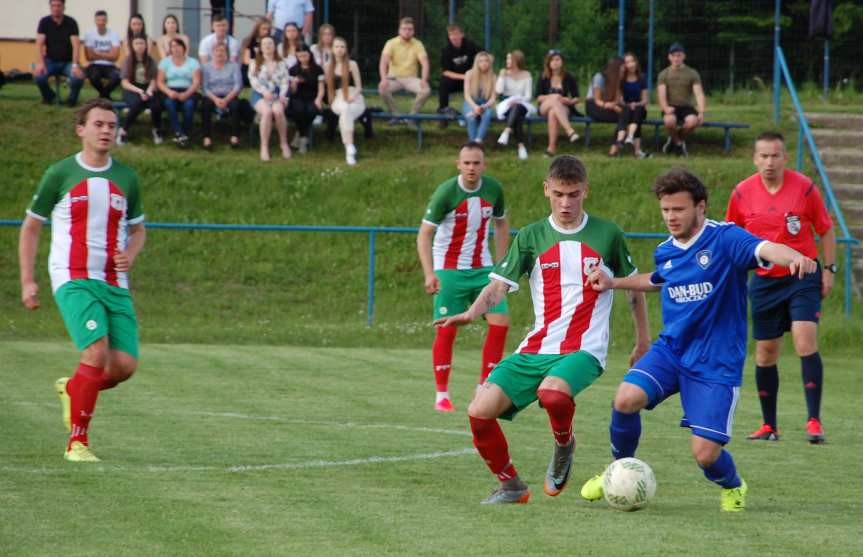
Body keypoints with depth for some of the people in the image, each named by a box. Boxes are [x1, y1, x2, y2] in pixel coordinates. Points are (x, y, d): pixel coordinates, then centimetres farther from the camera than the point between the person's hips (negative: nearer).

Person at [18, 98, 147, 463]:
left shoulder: (126, 178, 12)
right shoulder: (60, 174, 1)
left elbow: (138, 230, 24)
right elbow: (30, 227, 9)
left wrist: (130, 254, 0)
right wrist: (27, 281, 2)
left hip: (115, 284, 5)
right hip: (73, 280, -4)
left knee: (125, 365, -7)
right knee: (97, 351, -23)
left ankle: (72, 390, 26)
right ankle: (77, 442, -11)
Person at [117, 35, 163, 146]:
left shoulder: (150, 61, 10)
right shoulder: (128, 60, 3)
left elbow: (153, 80, 6)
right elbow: (125, 83, -2)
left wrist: (150, 90, -17)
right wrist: (139, 91, -17)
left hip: (147, 88, 2)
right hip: (131, 90, -2)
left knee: (156, 104, -32)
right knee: (137, 104, -38)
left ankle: (157, 130, -4)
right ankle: (123, 131, -21)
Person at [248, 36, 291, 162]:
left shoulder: (281, 63, 19)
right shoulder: (255, 63, 15)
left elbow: (285, 81, 9)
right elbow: (253, 80, 1)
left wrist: (282, 95, -11)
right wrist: (264, 91, -17)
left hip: (277, 94, 1)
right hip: (260, 94, -1)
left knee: (278, 111, -34)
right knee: (267, 111, -35)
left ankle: (284, 143, -15)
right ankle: (264, 147, -32)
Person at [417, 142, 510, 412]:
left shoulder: (493, 189, -2)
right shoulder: (445, 193, -16)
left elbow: (501, 224, 16)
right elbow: (424, 234, -16)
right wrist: (429, 274, -26)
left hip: (482, 268, 4)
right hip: (449, 270, -4)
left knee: (500, 322, -7)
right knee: (446, 330, -6)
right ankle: (442, 394, 6)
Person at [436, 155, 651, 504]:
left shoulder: (607, 235, 4)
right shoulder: (532, 237, 8)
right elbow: (500, 285, -1)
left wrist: (644, 342, 19)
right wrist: (472, 313, -22)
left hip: (584, 350, -3)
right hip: (535, 349, 3)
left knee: (552, 392, -37)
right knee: (480, 412, -14)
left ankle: (564, 445, -2)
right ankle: (511, 485, 9)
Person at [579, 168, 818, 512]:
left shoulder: (724, 239, -14)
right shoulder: (665, 252, 6)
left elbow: (765, 250, -34)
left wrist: (793, 256, -56)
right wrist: (613, 283, 18)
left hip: (716, 363, -5)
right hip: (670, 349, 5)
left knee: (706, 453, -11)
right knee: (626, 399, -23)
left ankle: (733, 487, 26)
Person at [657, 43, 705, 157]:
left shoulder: (692, 74, 6)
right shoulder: (664, 74, 7)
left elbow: (699, 94, -5)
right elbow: (661, 94, -6)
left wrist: (701, 112, -23)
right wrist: (665, 108, -29)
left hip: (686, 107, 1)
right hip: (671, 108, -1)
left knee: (693, 121, -35)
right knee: (669, 121, -37)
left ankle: (680, 138, 0)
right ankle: (678, 142, -3)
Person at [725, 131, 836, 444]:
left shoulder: (804, 187, -8)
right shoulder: (742, 193, -2)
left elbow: (826, 230, 4)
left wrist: (829, 269, -1)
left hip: (803, 277, -3)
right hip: (764, 281, 3)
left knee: (805, 341, -19)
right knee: (765, 354, 6)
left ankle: (814, 422, -18)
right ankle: (769, 426, 17)